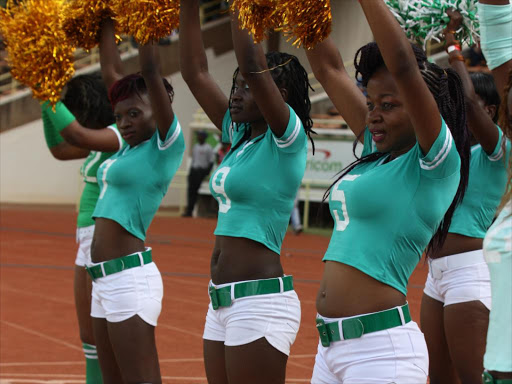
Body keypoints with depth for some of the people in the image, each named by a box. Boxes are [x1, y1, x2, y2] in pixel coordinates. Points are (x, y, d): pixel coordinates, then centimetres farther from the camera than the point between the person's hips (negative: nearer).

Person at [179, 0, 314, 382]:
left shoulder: (287, 140, -9)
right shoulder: (241, 136, 13)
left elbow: (253, 66, -23)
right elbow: (195, 71, 13)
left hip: (260, 300, -9)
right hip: (222, 302, 9)